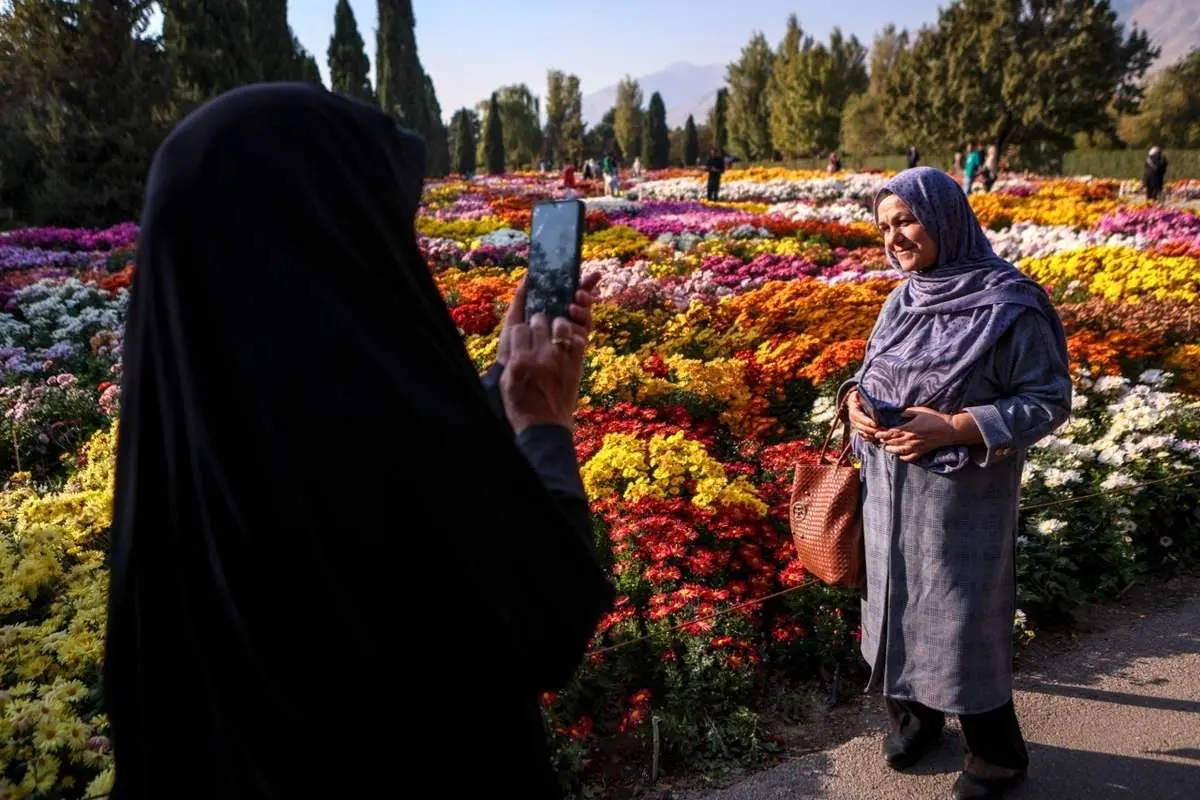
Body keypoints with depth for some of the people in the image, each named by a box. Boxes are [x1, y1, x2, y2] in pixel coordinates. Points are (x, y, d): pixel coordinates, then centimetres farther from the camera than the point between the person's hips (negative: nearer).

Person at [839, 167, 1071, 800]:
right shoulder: (904, 299, 4)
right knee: (897, 603, 17)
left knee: (962, 621, 5)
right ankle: (912, 716, 41)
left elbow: (1050, 401, -12)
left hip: (962, 498, -5)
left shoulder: (1009, 304, -14)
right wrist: (854, 398, -7)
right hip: (890, 489, 6)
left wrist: (951, 428, -22)